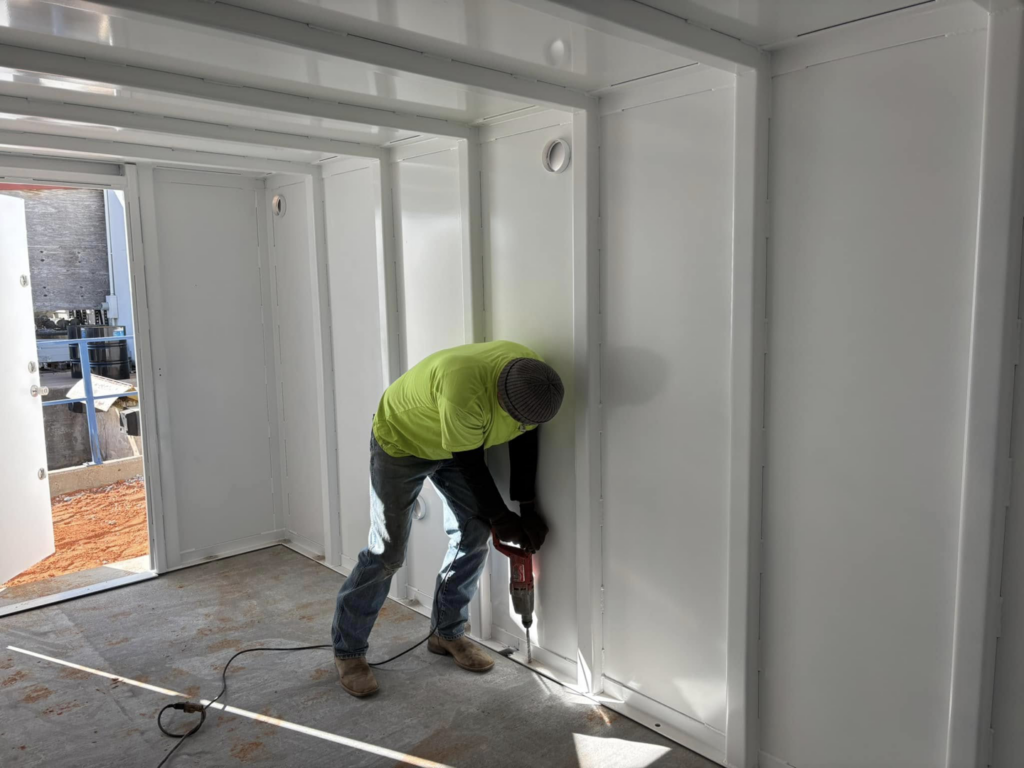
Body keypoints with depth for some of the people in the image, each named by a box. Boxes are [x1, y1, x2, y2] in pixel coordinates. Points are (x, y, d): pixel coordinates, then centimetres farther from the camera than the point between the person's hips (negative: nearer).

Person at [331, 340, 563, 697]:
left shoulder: (535, 378, -22)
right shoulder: (464, 393, -43)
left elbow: (524, 440, -7)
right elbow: (469, 461, -27)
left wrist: (528, 509, -8)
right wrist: (498, 515, -15)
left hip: (456, 445, 7)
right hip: (400, 440, -6)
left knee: (475, 534, 0)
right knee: (386, 552, -5)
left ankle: (448, 632, 18)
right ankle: (348, 650, 13)